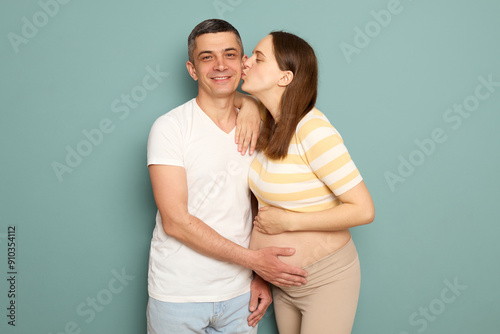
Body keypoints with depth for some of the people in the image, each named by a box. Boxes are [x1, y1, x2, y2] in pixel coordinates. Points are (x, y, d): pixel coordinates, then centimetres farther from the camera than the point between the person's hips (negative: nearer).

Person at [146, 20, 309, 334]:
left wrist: (263, 277, 0)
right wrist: (252, 258, -17)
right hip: (178, 294, -4)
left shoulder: (257, 125, 3)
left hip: (239, 293, 4)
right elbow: (175, 221, -17)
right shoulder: (169, 128, -11)